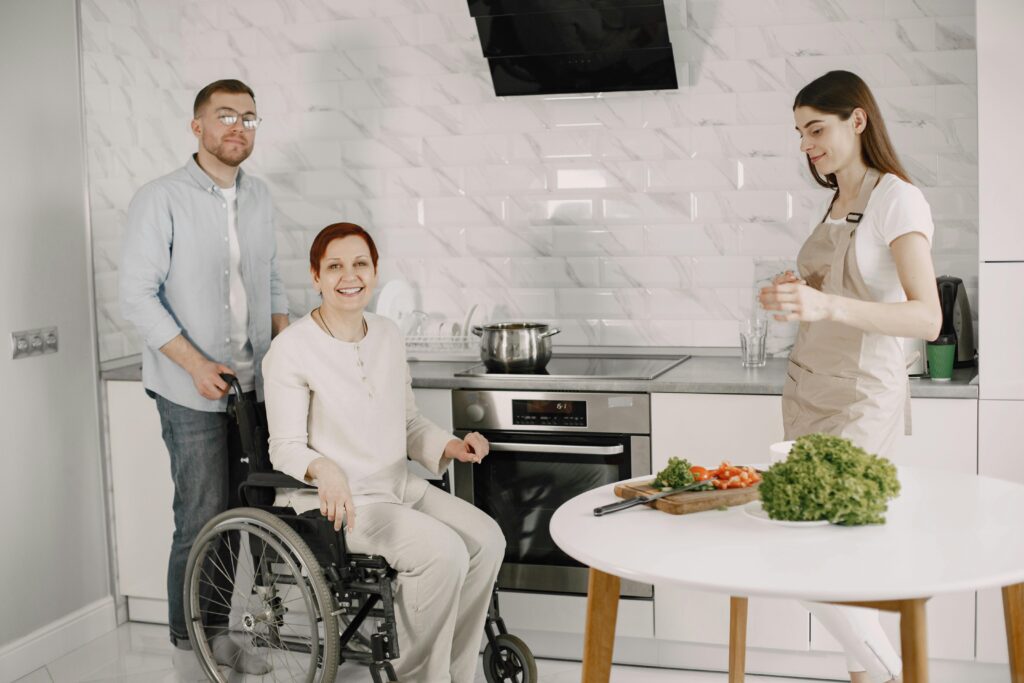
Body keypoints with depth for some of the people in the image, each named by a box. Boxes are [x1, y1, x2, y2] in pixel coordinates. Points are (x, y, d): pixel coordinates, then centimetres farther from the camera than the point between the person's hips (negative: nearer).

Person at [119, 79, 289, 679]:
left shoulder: (259, 198, 10)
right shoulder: (161, 199, -8)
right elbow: (138, 296, -10)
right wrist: (196, 365, -16)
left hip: (255, 385, 6)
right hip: (192, 392, -5)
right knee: (202, 521, -3)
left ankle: (224, 629, 24)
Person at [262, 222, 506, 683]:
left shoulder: (388, 336, 8)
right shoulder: (292, 348, -11)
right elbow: (285, 449, -12)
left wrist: (450, 447, -3)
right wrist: (325, 469, -34)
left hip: (398, 487, 7)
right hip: (332, 501, -6)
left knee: (486, 538, -16)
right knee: (445, 553, -26)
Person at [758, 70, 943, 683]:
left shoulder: (897, 199, -10)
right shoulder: (836, 202, 14)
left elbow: (927, 319, -22)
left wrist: (827, 305, -34)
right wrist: (793, 297, 3)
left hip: (861, 401, -7)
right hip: (809, 392, 8)